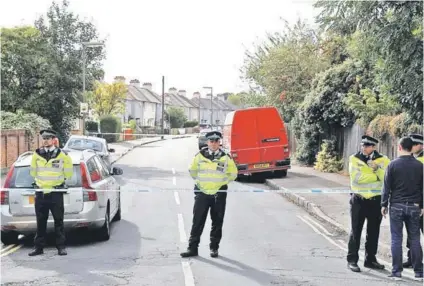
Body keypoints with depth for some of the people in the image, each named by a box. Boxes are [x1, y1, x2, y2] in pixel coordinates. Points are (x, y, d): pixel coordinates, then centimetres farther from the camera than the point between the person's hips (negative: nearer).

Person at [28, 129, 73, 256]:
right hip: (40, 192, 3)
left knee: (59, 221, 1)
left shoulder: (62, 155, -4)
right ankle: (39, 247, 16)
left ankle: (61, 247, 7)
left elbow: (68, 174, 8)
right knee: (40, 222, 9)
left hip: (56, 193, -3)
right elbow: (33, 172, 18)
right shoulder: (37, 154, 4)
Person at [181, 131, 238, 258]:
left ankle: (214, 248, 18)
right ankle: (192, 248, 6)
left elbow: (233, 174, 10)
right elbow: (192, 170, 16)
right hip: (201, 192, 0)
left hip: (219, 193, 0)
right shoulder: (199, 156, 1)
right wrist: (200, 181, 9)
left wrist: (221, 181, 3)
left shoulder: (226, 157, 0)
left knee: (217, 222, 6)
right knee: (197, 222, 0)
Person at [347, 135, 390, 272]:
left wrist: (377, 168, -22)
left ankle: (370, 259, 23)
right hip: (358, 200, -2)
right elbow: (357, 178, -17)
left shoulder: (383, 160, 2)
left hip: (376, 200, 2)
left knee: (373, 231, 11)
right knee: (355, 231, 1)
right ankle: (352, 260, 7)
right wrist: (377, 176, -12)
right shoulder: (354, 159, -3)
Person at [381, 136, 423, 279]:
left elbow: (387, 187, -5)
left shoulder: (393, 165, -6)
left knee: (396, 239, 2)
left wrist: (384, 204, 2)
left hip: (396, 206, -2)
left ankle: (397, 271, 3)